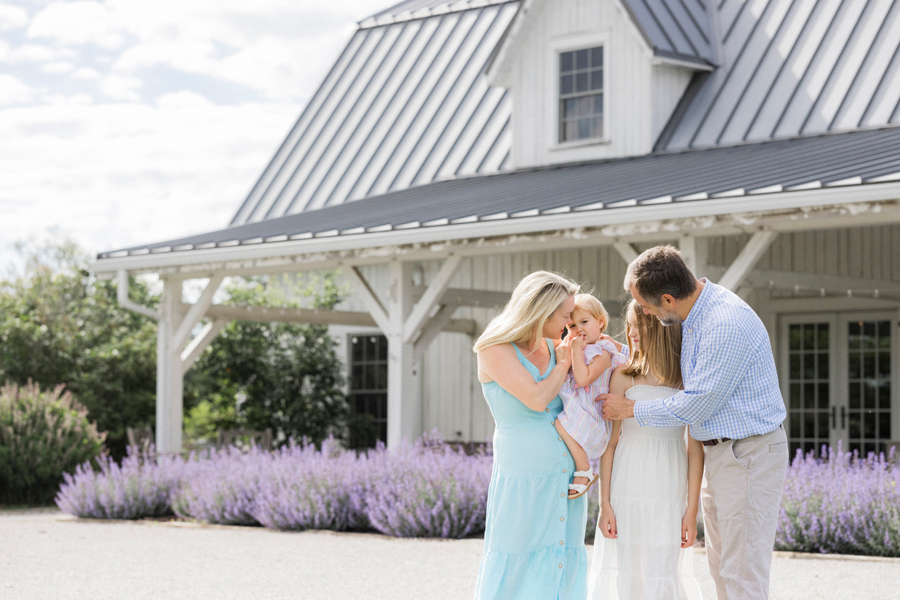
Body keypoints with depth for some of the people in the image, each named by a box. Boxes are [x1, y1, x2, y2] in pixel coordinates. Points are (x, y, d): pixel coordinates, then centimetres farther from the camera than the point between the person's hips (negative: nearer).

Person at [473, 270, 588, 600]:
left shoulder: (554, 348, 9)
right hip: (524, 480, -6)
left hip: (567, 481, 6)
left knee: (563, 569, 7)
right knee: (517, 569, 1)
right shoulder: (495, 350, -8)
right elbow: (537, 398, -19)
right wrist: (564, 363, -5)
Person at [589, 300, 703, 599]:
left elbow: (695, 449, 1)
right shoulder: (624, 376, 4)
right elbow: (610, 443, 3)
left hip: (670, 495, -1)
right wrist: (605, 503, -2)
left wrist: (692, 509, -3)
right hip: (627, 492, 1)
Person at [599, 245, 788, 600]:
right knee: (721, 564, 14)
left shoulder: (727, 324, -25)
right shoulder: (696, 313, 6)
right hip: (720, 450, 10)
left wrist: (631, 410, -6)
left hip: (749, 454, -10)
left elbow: (696, 405, -20)